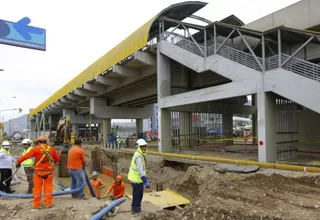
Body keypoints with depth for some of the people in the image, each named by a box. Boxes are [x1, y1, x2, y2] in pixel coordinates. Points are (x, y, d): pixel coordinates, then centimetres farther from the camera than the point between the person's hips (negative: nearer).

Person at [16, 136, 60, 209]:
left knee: (37, 188, 9)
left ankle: (36, 205, 16)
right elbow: (58, 158, 6)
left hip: (39, 172, -2)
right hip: (49, 171, 2)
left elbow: (26, 156, -7)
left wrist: (18, 162, 6)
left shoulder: (36, 149, -8)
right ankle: (48, 203, 13)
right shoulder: (51, 149, 1)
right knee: (48, 187, 10)